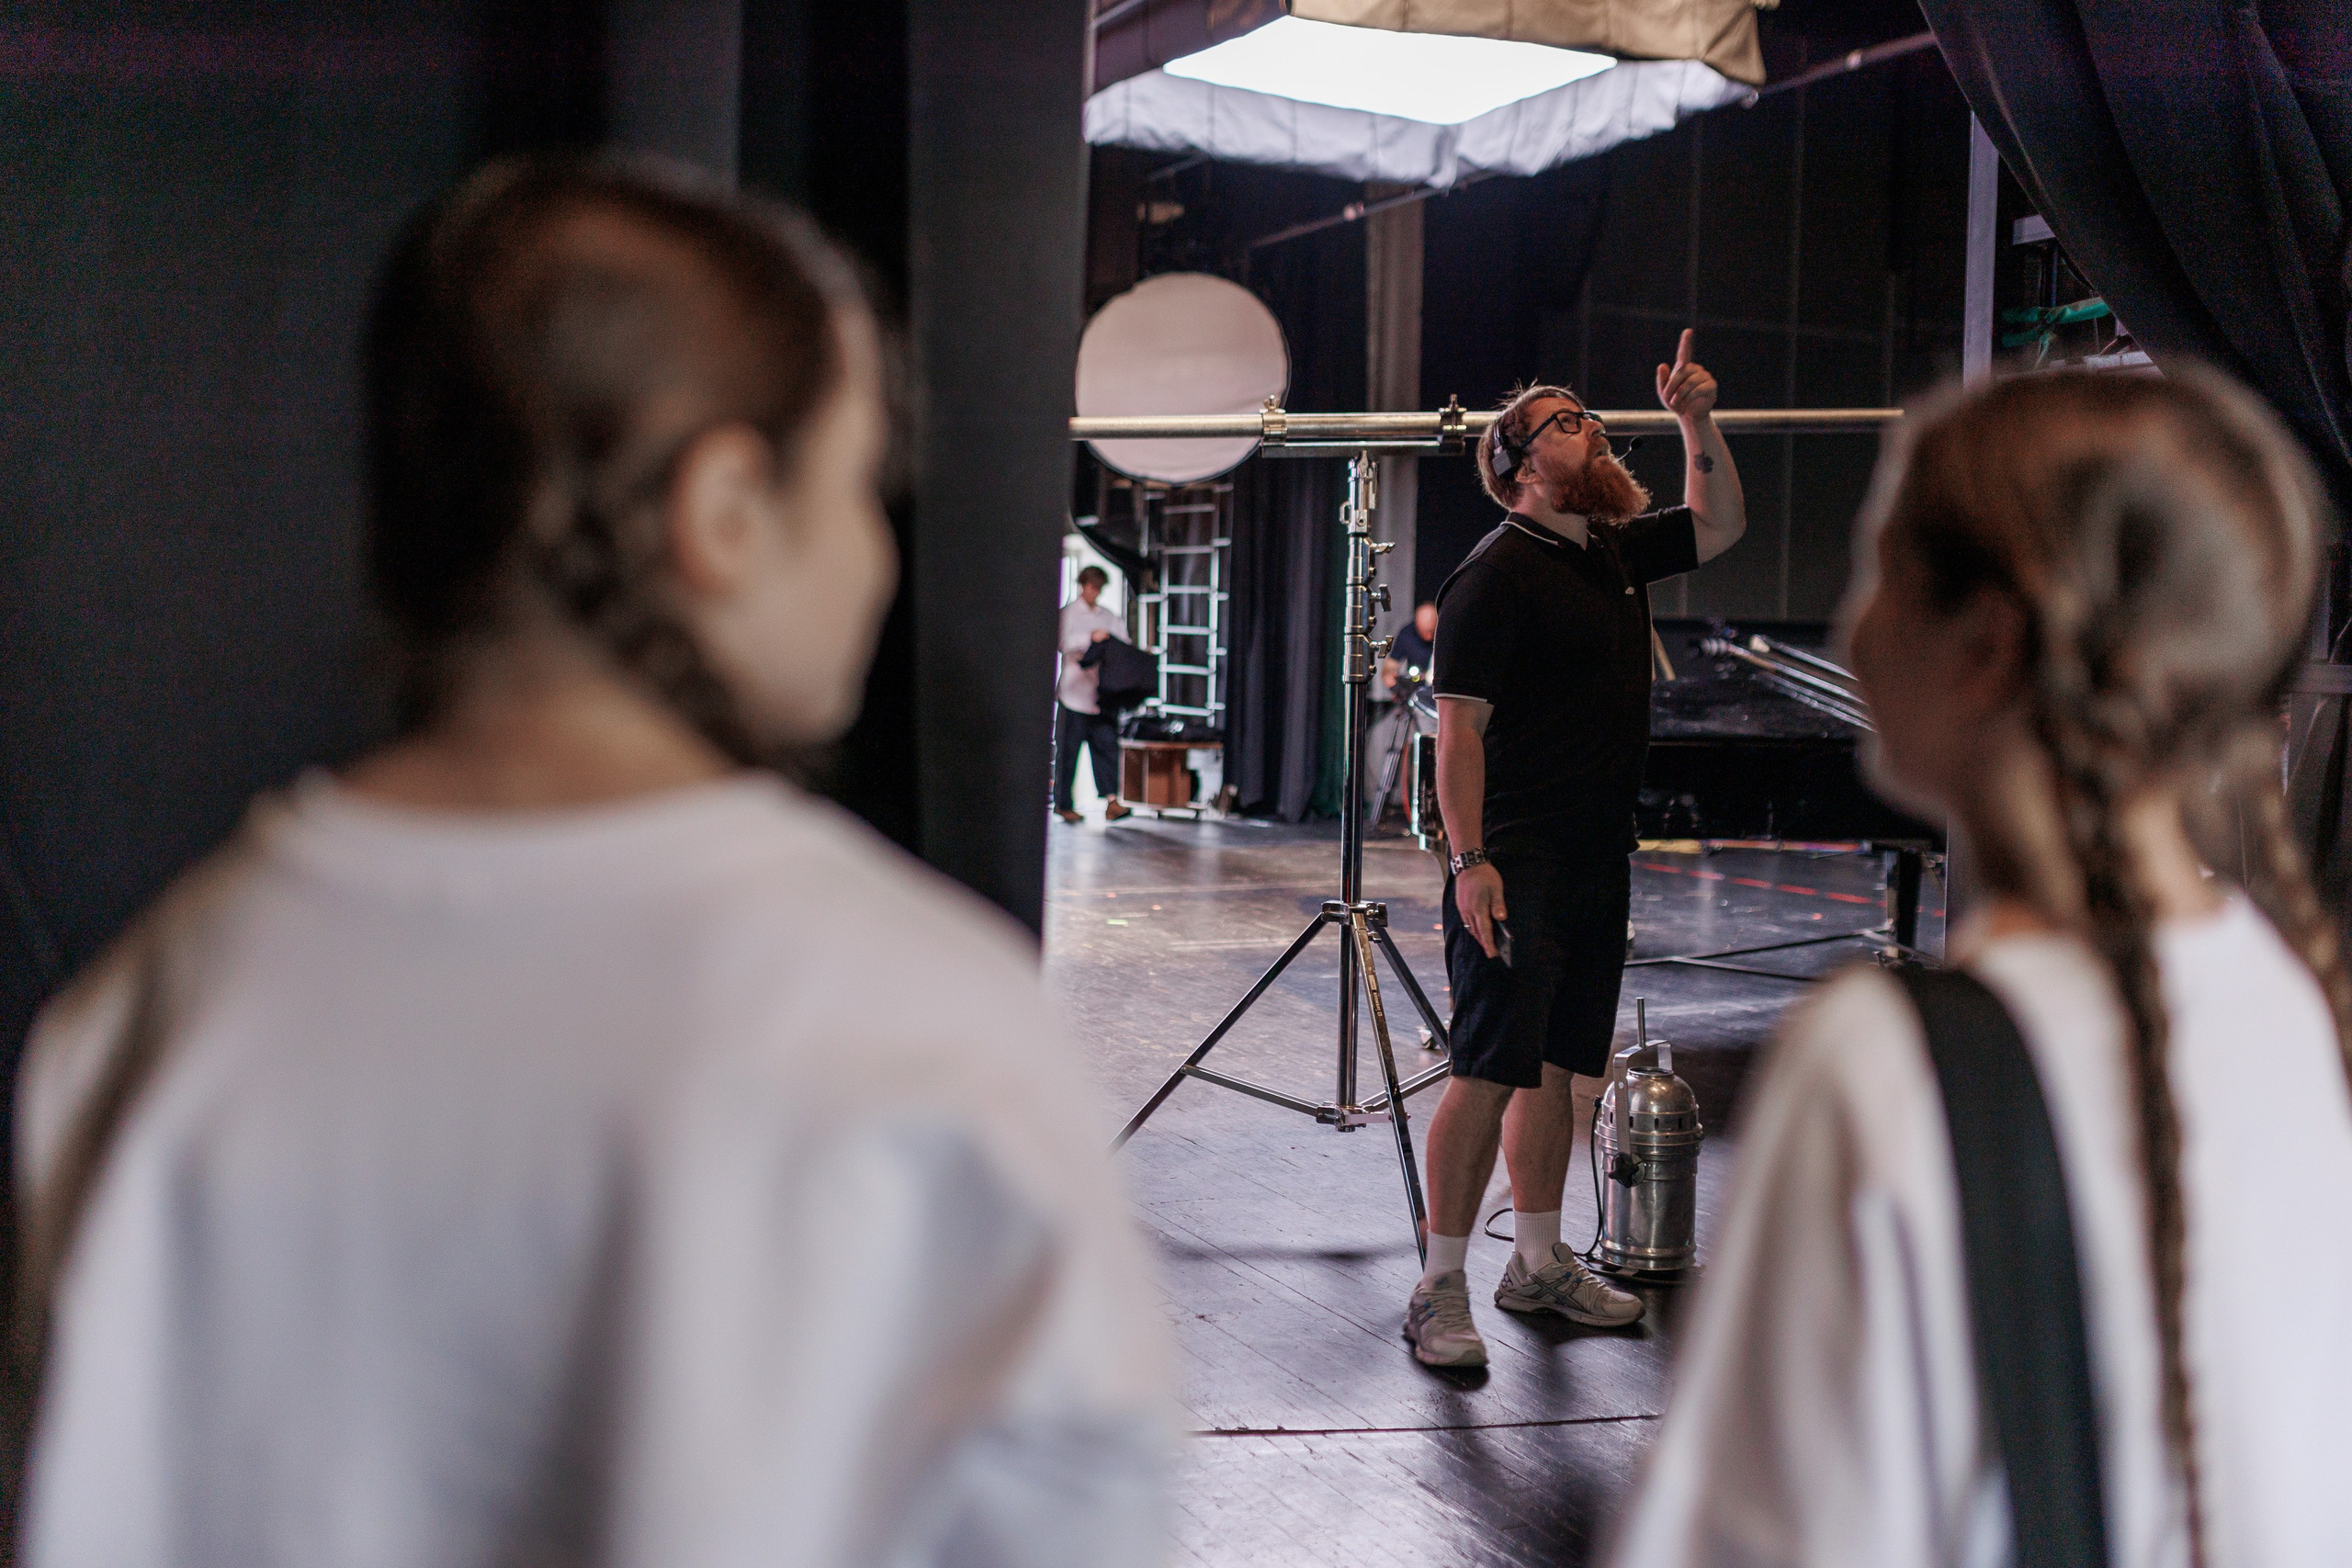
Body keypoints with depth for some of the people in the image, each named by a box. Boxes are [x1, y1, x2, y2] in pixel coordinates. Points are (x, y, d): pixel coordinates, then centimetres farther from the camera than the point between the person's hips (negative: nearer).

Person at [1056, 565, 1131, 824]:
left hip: (1102, 693, 4)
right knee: (1068, 750, 0)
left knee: (1107, 744, -7)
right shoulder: (1068, 613, 4)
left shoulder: (1108, 617, 18)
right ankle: (1064, 805, 7)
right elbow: (1064, 642, -13)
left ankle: (1111, 801, -13)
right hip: (1074, 693, -4)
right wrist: (1090, 638, -26)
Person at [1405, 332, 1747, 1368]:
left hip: (1600, 857, 8)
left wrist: (1697, 422, 14)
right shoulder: (1496, 574, -11)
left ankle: (1539, 1264, 25)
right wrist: (1469, 862, -22)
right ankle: (1440, 1291, 1)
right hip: (1518, 864, -8)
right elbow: (1459, 726, -15)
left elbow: (1720, 526, 29)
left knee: (1558, 1065, 14)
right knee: (1491, 1069, -8)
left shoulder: (1616, 551, 14)